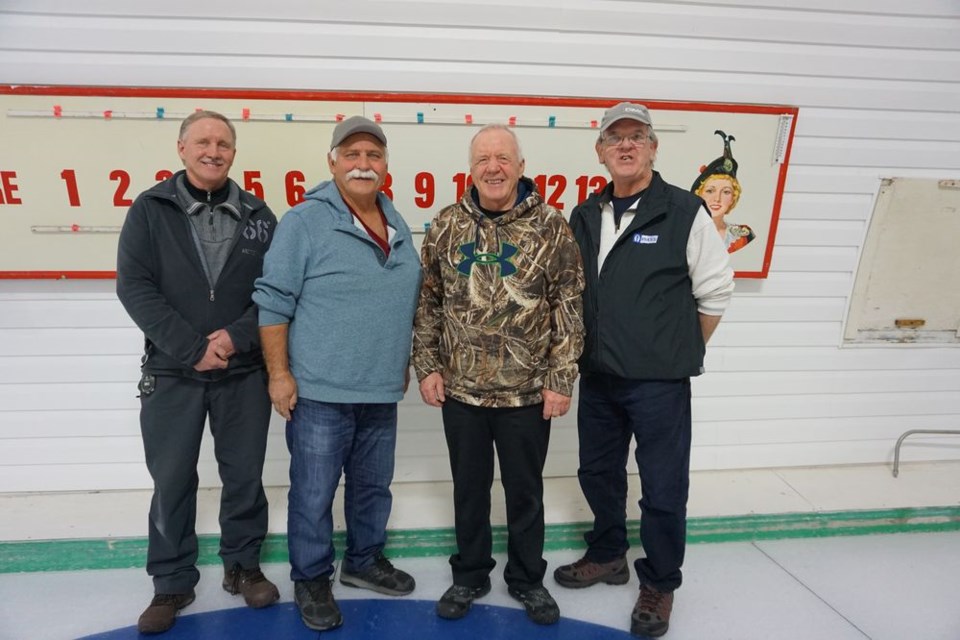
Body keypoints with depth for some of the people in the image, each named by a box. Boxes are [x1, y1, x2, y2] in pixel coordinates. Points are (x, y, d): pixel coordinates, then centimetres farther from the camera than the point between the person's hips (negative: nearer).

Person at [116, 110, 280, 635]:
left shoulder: (257, 215, 4)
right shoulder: (150, 209, 1)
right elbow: (134, 286, -7)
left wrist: (236, 336, -14)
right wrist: (192, 348, -14)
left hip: (244, 372, 1)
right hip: (171, 373, -1)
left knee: (245, 476, 10)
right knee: (171, 482, 9)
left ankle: (242, 566, 31)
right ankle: (173, 583, 27)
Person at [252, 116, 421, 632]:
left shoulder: (397, 225, 10)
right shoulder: (305, 222, -10)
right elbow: (273, 302, -11)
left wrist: (404, 364, 17)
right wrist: (279, 373, -13)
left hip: (381, 391, 6)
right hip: (319, 393, -6)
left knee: (374, 486, 20)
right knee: (314, 494, 7)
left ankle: (364, 561, 41)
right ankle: (311, 579, 29)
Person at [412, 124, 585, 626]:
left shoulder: (551, 227, -6)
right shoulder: (446, 226, 1)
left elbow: (570, 309, -6)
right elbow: (428, 302, 6)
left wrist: (561, 379, -8)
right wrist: (427, 366, 1)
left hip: (528, 393, -1)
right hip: (460, 390, 2)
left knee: (525, 490, 15)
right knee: (469, 488, 17)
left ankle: (527, 579, 37)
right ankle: (470, 575, 38)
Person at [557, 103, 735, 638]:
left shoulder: (685, 212, -9)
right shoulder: (585, 216, 6)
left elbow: (715, 292, -4)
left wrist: (682, 353, 2)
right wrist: (591, 352, 10)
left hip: (659, 383, -5)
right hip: (598, 377, 5)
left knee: (663, 488, 6)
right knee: (598, 473, 18)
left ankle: (660, 584, 29)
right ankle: (608, 557, 41)